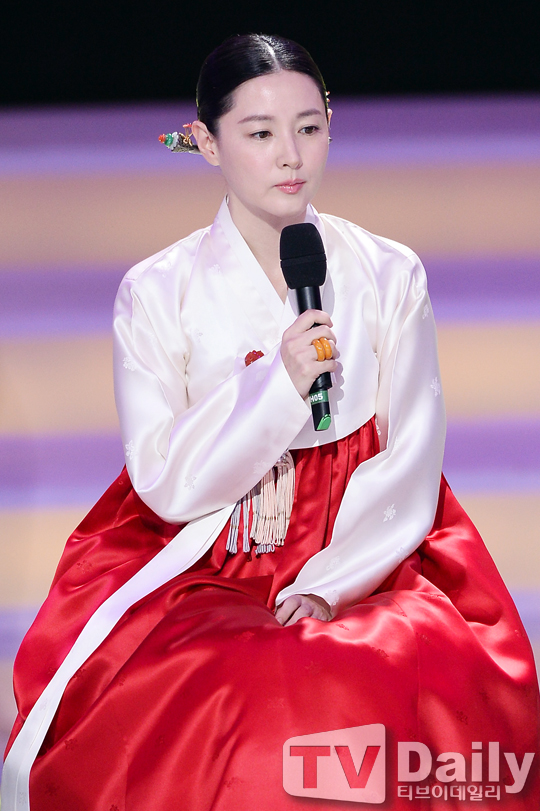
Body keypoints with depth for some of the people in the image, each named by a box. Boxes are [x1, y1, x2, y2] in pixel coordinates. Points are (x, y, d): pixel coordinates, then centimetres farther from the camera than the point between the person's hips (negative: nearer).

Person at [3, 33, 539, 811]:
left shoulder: (390, 275, 6)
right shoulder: (157, 293, 3)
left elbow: (412, 466, 1)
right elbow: (165, 484, -4)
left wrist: (328, 584, -14)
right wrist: (278, 383, -16)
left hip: (366, 555, 1)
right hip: (200, 565, -1)